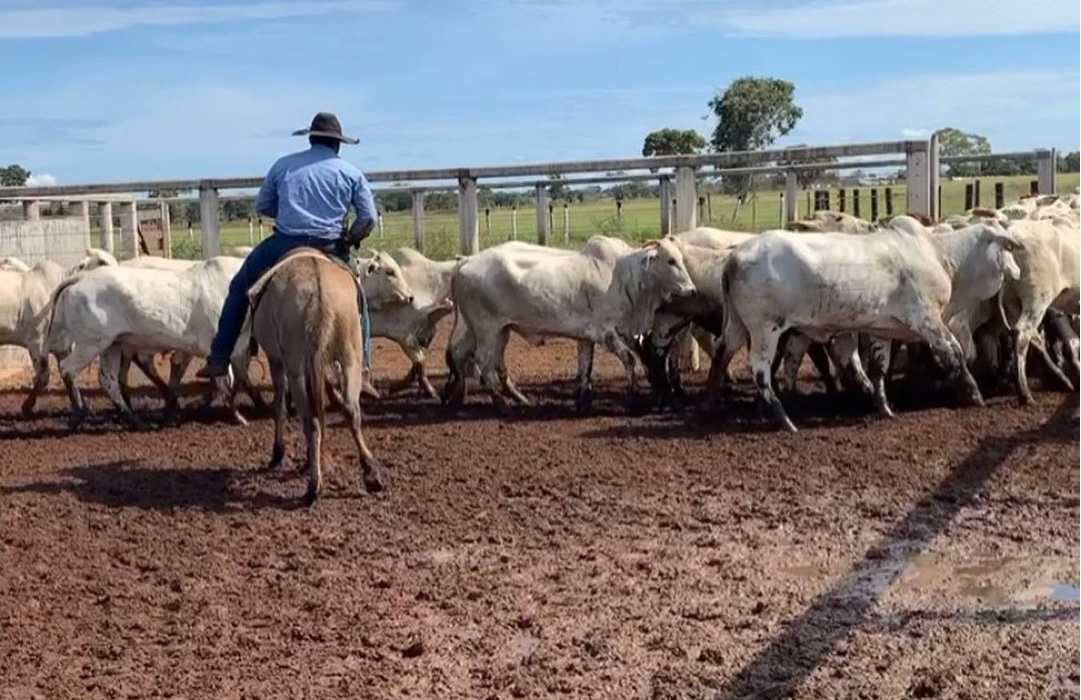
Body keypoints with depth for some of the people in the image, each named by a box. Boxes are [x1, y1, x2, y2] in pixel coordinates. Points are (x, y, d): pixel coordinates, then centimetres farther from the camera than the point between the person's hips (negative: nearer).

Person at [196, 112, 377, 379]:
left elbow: (262, 205, 18)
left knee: (240, 286, 19)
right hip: (331, 250, 0)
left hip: (284, 244, 0)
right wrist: (350, 239, 18)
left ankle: (218, 359, 14)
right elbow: (368, 217, 3)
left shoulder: (284, 165, 11)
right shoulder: (351, 173, 7)